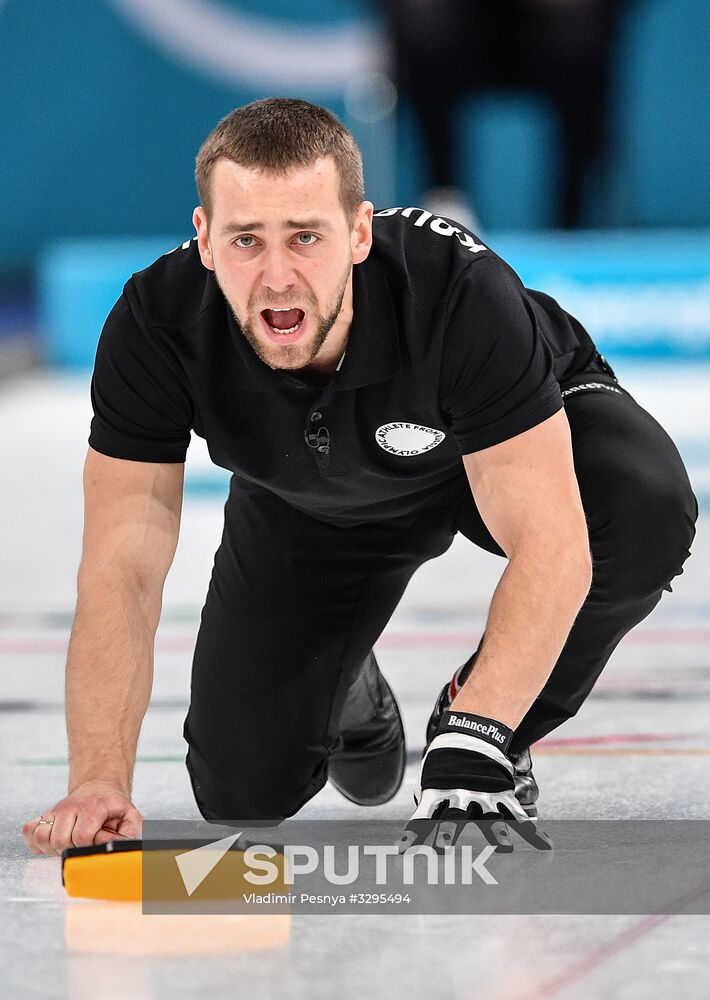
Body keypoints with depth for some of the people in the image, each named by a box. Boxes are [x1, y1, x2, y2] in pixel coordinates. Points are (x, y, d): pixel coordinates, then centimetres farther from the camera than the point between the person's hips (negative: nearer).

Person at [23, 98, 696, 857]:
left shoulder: (461, 289, -42)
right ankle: (349, 695, 28)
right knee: (245, 789, -8)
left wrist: (472, 747, -54)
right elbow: (123, 568, -31)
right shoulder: (156, 324, -33)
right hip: (312, 503, 2)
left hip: (523, 443, -2)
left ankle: (481, 728, -8)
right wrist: (99, 782, -44)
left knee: (646, 514, -35)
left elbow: (550, 548, -43)